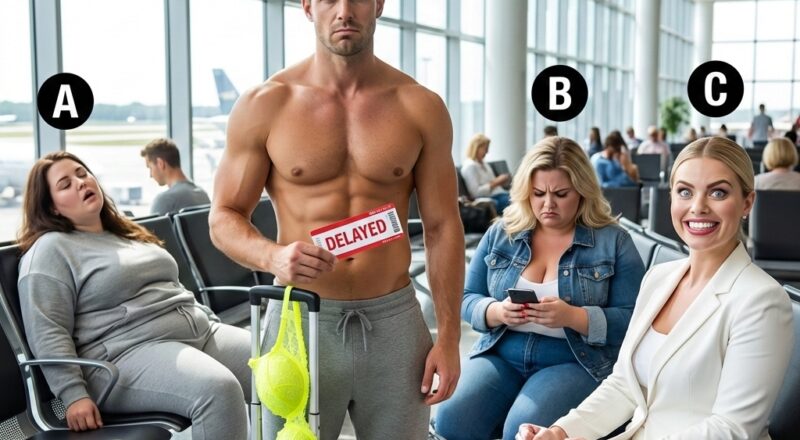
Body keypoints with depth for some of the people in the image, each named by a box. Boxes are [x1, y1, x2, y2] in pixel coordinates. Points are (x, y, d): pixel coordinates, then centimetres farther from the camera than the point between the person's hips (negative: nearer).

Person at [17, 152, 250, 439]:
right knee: (219, 389, -35)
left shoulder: (127, 234, 24)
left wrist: (212, 322, 20)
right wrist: (74, 394, -18)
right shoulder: (50, 251, 0)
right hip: (128, 352, -8)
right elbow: (47, 333, -9)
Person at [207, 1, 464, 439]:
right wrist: (272, 257, -20)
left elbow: (442, 226, 4)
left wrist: (448, 335, 0)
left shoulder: (421, 107, 1)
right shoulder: (264, 105, -3)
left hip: (395, 321, 2)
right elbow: (224, 217, 2)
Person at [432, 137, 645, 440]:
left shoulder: (614, 242, -1)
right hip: (500, 355, 4)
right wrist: (496, 312, -13)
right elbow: (466, 300, 10)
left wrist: (573, 317, -23)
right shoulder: (500, 234, 8)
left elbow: (632, 321, -6)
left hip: (576, 361, -3)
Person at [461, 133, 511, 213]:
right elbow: (476, 192, -17)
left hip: (500, 194, 9)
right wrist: (496, 183, -14)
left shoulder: (483, 164, 19)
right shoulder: (470, 166, -10)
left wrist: (500, 181, 1)